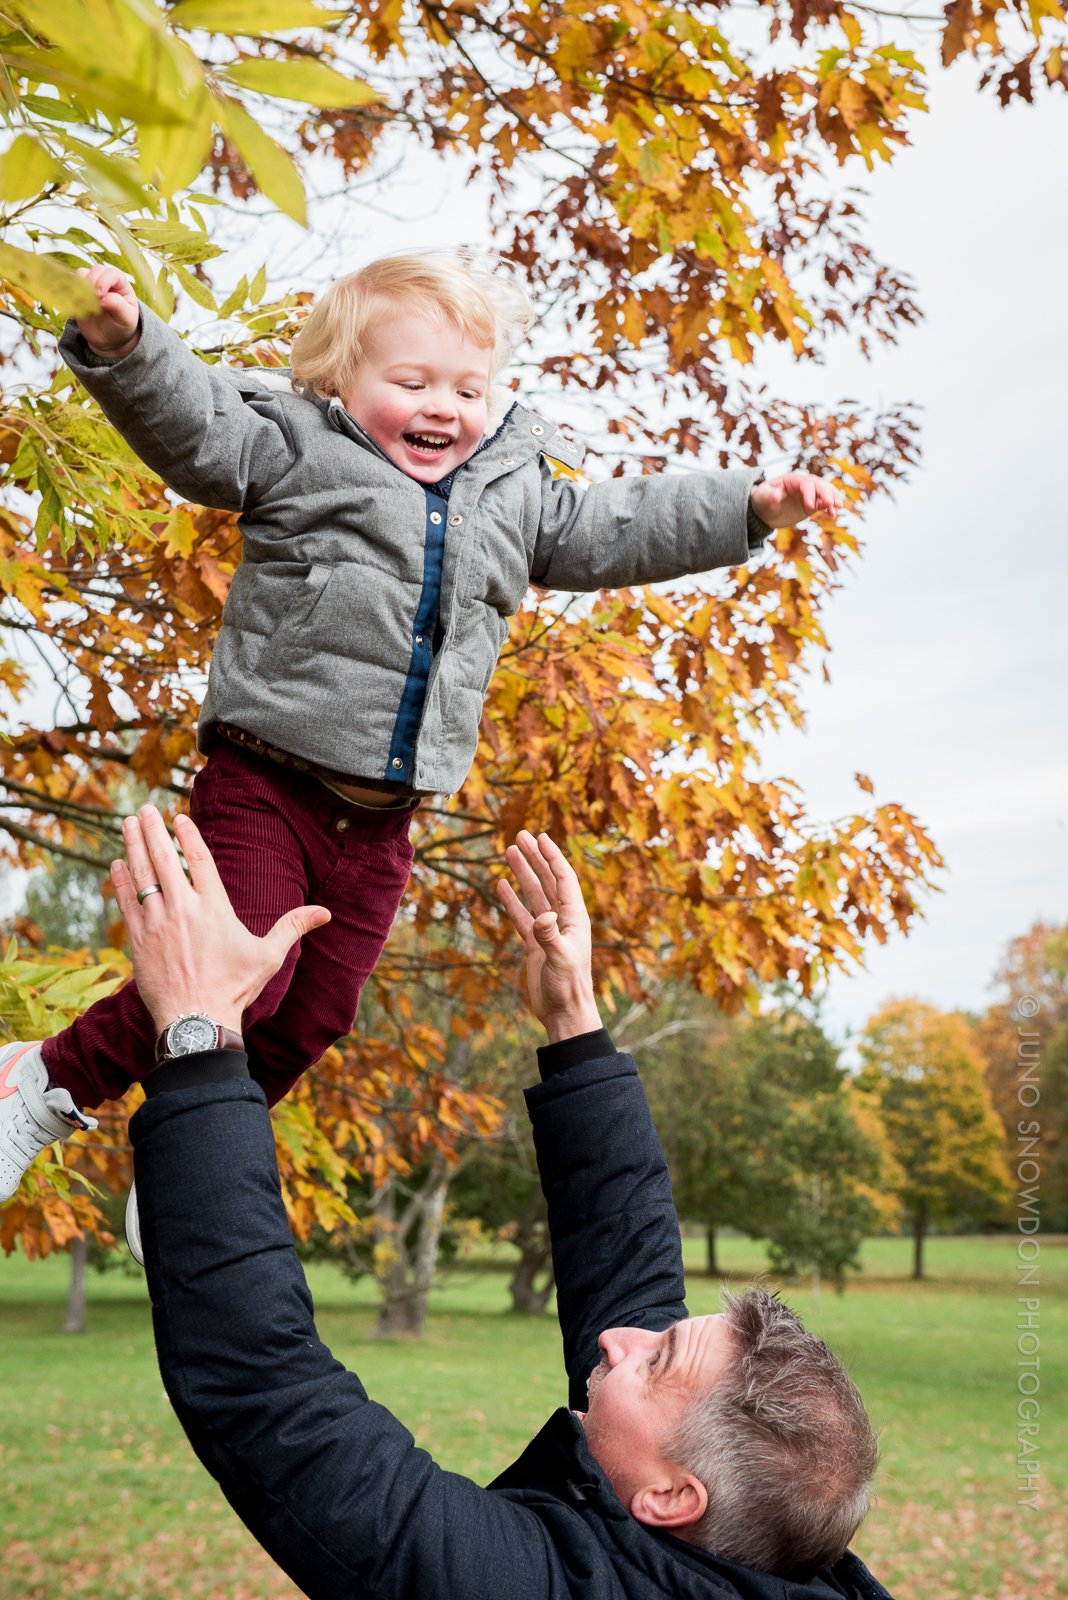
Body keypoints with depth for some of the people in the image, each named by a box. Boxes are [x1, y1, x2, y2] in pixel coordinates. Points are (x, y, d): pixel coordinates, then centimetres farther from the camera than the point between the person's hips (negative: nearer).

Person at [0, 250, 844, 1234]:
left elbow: (620, 531, 18)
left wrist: (751, 506, 13)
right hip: (267, 778, -5)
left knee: (313, 1018, 10)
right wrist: (124, 344, -35)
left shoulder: (518, 493, 13)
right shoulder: (297, 452, -2)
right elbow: (192, 424, -15)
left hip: (382, 817, 5)